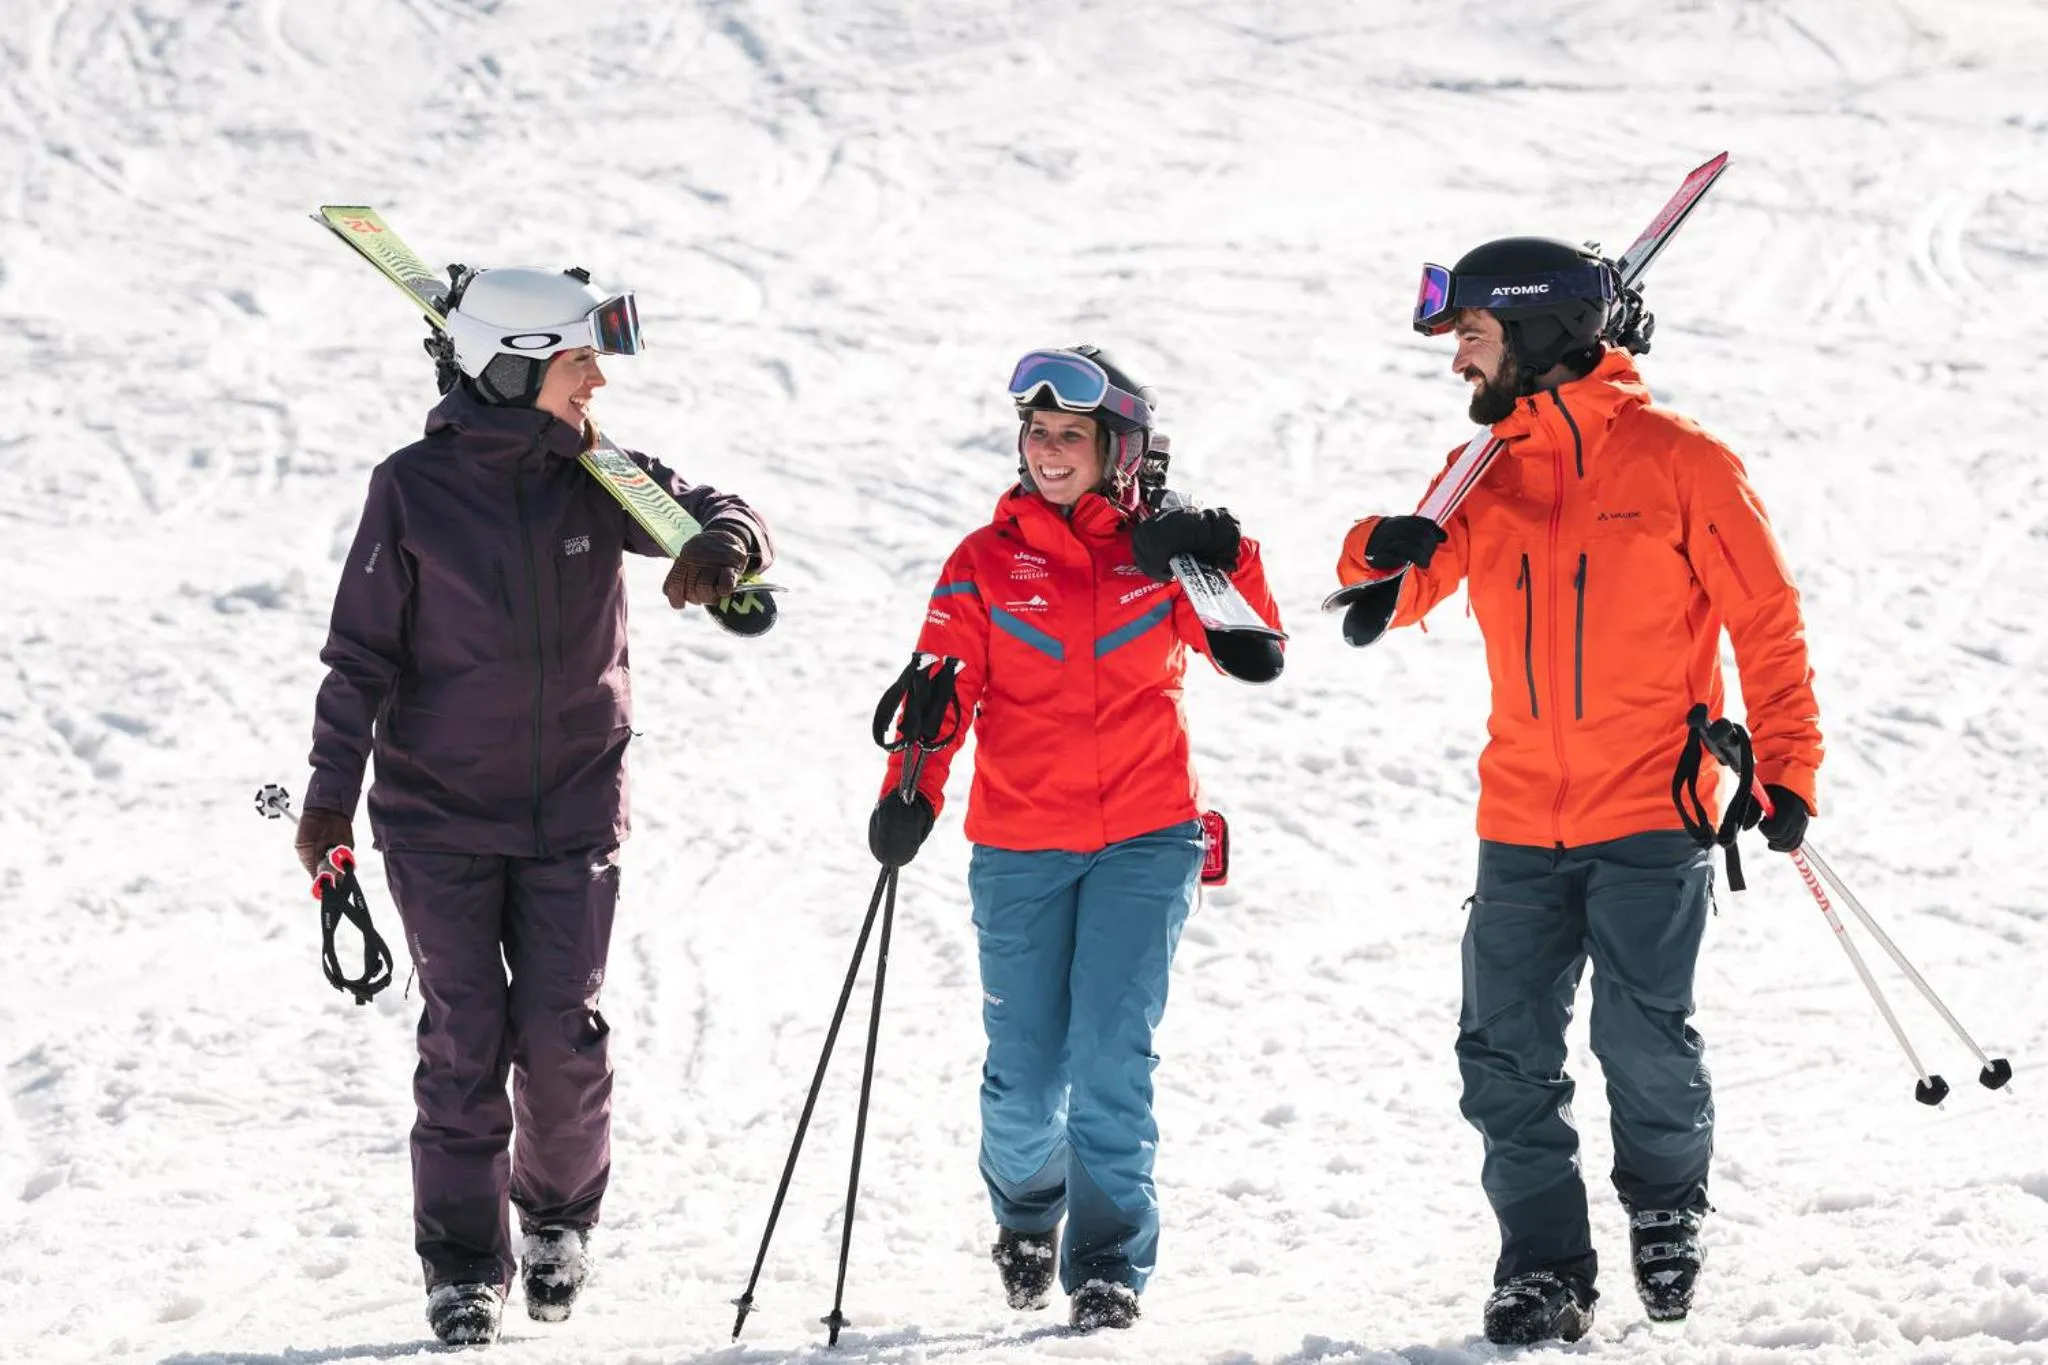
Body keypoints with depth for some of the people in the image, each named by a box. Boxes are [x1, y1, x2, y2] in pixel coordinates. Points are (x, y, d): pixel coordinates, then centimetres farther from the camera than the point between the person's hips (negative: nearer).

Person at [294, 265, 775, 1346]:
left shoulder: (596, 476, 0)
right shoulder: (414, 489, -6)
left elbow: (722, 517, -2)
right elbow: (364, 651, -2)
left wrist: (722, 545, -27)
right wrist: (332, 790, -6)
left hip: (574, 805, 2)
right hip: (440, 811, -2)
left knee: (562, 1033, -4)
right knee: (465, 1039, -4)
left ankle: (560, 1213, 21)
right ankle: (464, 1263, 7)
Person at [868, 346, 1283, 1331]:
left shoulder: (1156, 549, 6)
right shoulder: (986, 562, 4)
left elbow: (1254, 657, 4)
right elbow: (942, 688, -1)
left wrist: (1227, 564, -12)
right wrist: (912, 793, -16)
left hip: (1146, 841, -1)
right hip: (1020, 850, 1)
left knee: (1111, 1056, -11)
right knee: (1025, 1072, 2)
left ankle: (1109, 1264, -2)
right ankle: (1026, 1214, 31)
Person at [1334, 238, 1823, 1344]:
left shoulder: (1677, 462, -3)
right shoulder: (1484, 474, 11)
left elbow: (1767, 621, 1)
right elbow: (1394, 602, 11)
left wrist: (1785, 767, -5)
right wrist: (1386, 555, -12)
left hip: (1650, 812, -5)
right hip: (1521, 824, 5)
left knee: (1642, 1037, -11)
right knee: (1505, 1058, -1)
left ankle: (1667, 1201, 17)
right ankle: (1544, 1271, 9)